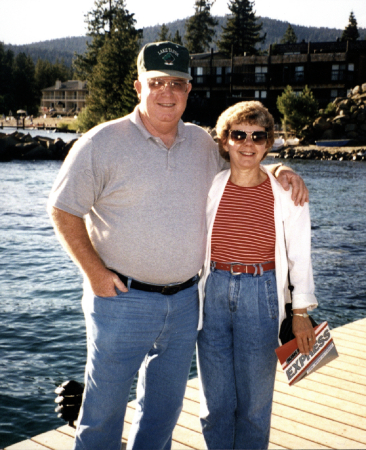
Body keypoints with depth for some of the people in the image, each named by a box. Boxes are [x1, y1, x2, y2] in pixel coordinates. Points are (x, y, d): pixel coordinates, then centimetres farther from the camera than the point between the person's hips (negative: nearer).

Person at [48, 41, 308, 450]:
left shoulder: (202, 142, 7)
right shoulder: (103, 143, -8)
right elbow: (63, 209, -5)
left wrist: (278, 171, 3)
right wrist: (93, 271, -11)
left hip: (185, 301, 5)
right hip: (121, 299, -4)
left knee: (163, 408, 17)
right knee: (104, 407, 7)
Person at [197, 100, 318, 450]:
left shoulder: (286, 193, -4)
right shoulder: (209, 187, 0)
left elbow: (299, 255, 2)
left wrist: (301, 312, 1)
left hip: (261, 297, -1)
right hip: (213, 293, 2)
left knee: (254, 400, 11)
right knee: (215, 399, 11)